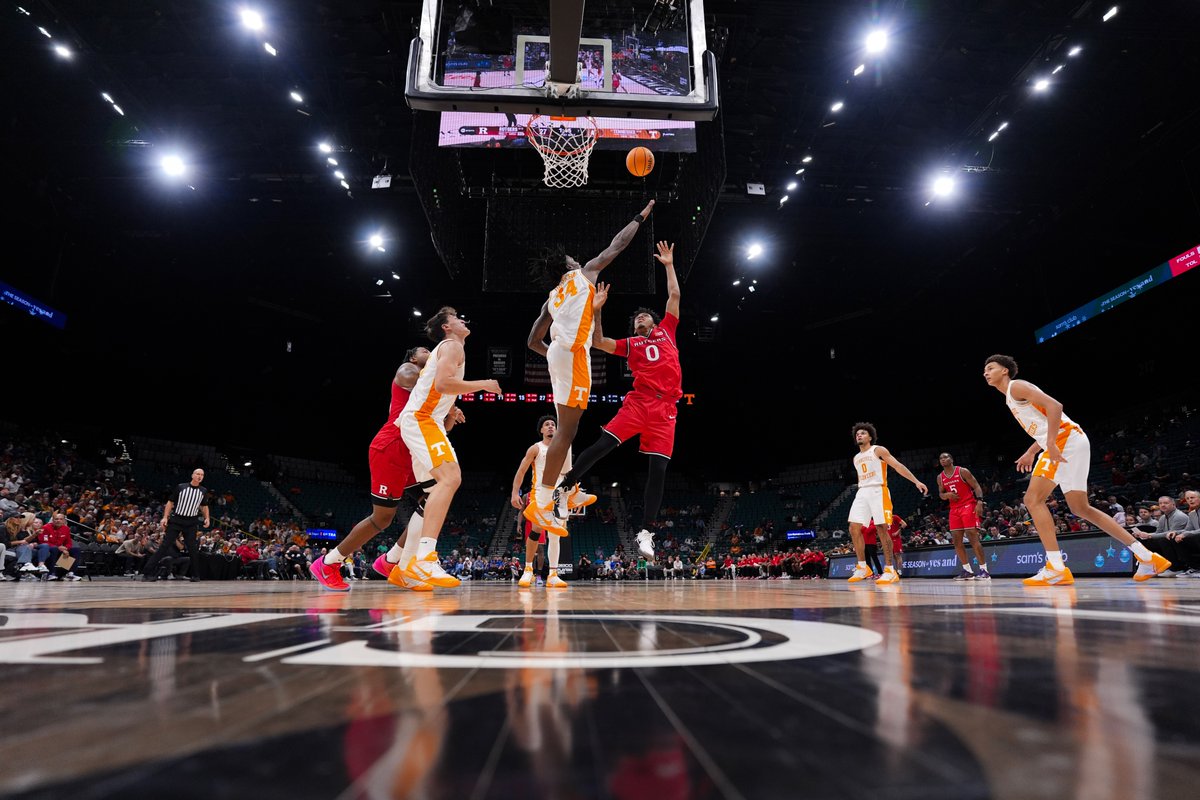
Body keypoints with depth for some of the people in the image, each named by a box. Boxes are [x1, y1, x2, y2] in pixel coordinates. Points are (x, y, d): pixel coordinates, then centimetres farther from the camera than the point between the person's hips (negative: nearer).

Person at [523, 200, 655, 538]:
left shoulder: (552, 298, 26)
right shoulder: (584, 273, 11)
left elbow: (533, 341, 25)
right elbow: (617, 245, 15)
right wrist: (642, 216, 27)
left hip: (560, 354, 8)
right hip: (573, 353, -8)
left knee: (568, 427, 15)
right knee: (567, 429, -11)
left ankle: (569, 491, 21)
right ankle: (541, 503, -13)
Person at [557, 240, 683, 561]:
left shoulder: (666, 331, 22)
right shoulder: (630, 344, 20)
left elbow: (674, 296, 21)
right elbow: (598, 342, 9)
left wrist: (669, 265, 24)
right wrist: (597, 311, 2)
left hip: (665, 408, 0)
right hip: (638, 402, 0)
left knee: (658, 469, -3)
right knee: (602, 444, -16)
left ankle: (645, 533, 1)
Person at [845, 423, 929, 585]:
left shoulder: (878, 450, 2)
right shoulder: (856, 458, 22)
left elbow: (898, 466, -6)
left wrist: (916, 481, -16)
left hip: (878, 491, -6)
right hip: (862, 493, 6)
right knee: (854, 528, -4)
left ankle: (890, 570, -6)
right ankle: (863, 568, 4)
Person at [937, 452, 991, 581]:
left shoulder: (963, 471, -6)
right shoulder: (940, 477, 10)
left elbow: (976, 486, -8)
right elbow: (941, 494, 18)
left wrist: (979, 502, -22)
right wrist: (946, 495, -6)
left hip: (968, 505, -6)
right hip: (954, 509, 6)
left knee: (973, 538, -13)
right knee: (956, 540, 1)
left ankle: (984, 570, -9)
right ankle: (967, 571, 8)